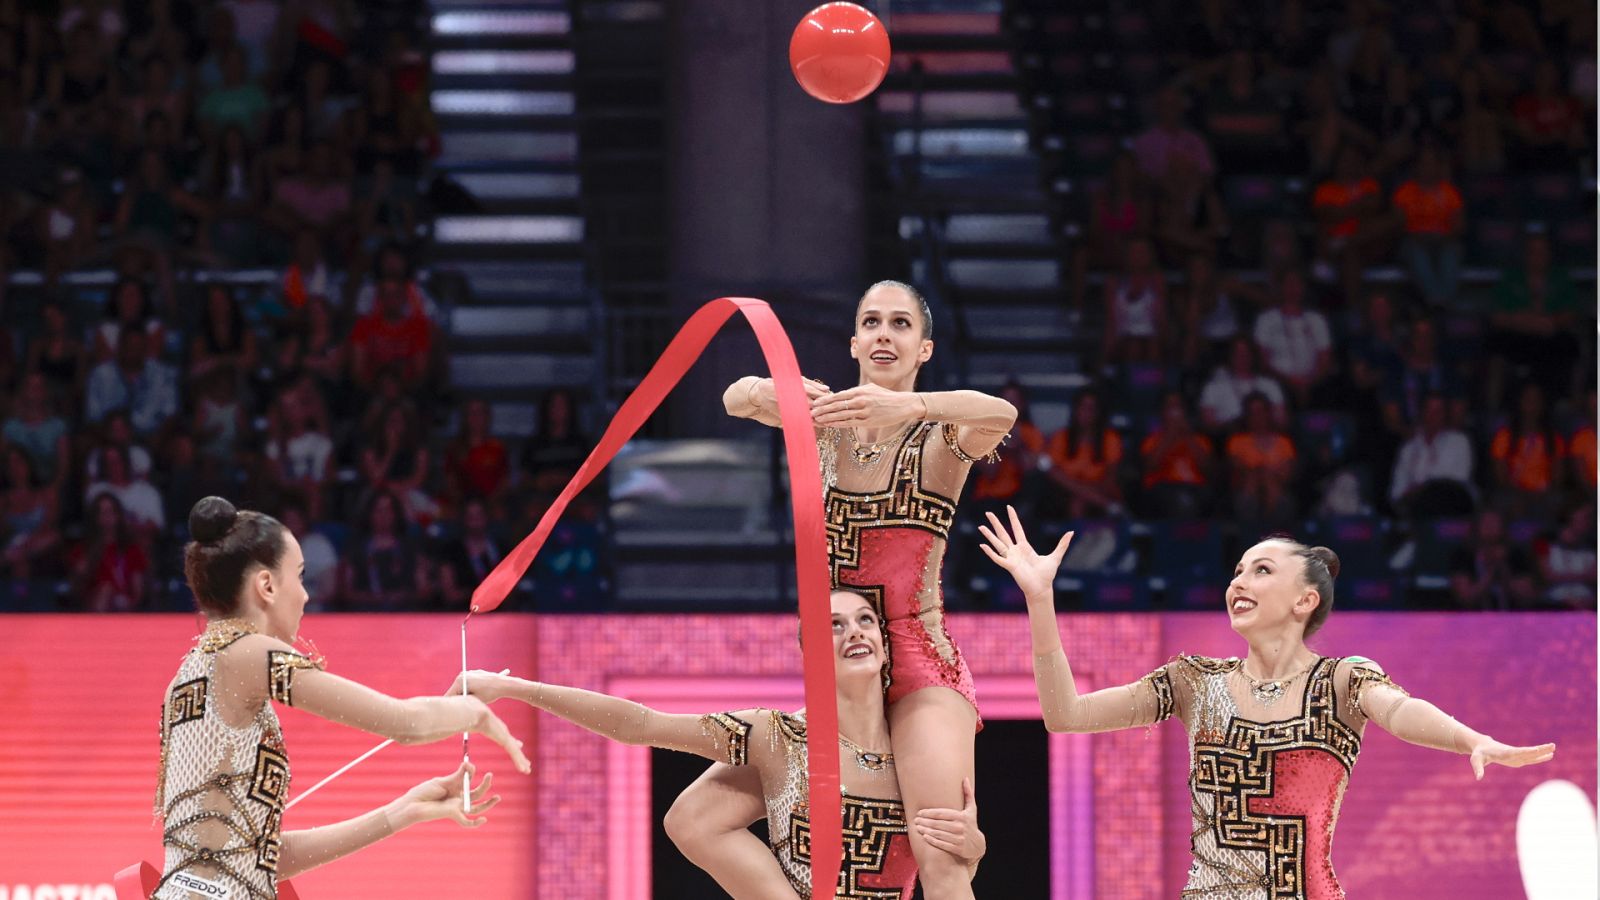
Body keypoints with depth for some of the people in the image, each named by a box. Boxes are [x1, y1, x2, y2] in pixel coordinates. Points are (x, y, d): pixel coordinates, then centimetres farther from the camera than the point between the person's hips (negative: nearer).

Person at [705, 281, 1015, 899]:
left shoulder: (941, 435, -4)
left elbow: (999, 416, -27)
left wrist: (910, 406, -46)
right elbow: (736, 400, -8)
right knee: (695, 820, -2)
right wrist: (764, 391, -33)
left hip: (921, 669, -6)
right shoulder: (828, 418, 9)